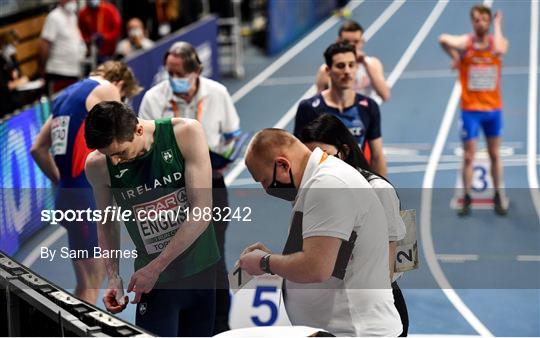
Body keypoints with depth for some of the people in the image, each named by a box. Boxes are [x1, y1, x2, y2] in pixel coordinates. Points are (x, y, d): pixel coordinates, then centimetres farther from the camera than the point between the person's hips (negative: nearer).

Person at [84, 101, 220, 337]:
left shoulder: (186, 133, -16)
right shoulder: (97, 165, -10)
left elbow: (202, 212, -17)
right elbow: (107, 224, 6)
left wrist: (155, 267, -18)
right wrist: (114, 278, -6)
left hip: (203, 271, 0)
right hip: (154, 280, 0)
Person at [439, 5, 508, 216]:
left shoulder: (498, 41, -2)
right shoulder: (465, 43, -8)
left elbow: (500, 50, -28)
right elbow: (443, 40, -28)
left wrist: (497, 25, -18)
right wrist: (455, 57, -15)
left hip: (493, 109, 2)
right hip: (470, 109, -2)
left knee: (495, 155, 11)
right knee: (468, 156, 2)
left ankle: (498, 198, 22)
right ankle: (466, 199, 13)